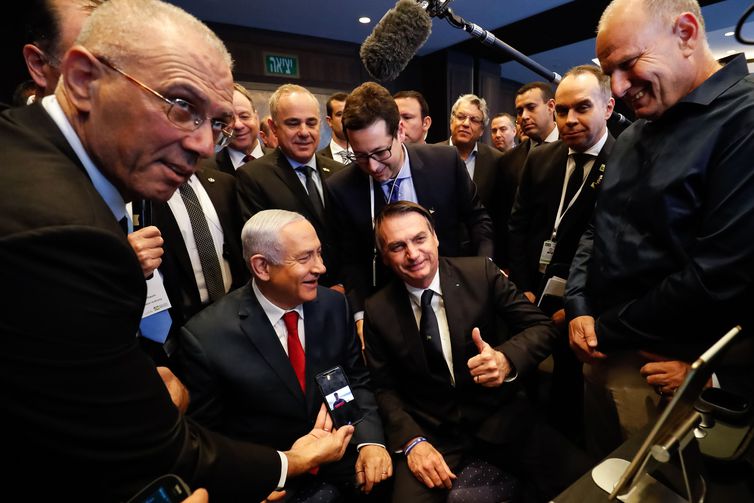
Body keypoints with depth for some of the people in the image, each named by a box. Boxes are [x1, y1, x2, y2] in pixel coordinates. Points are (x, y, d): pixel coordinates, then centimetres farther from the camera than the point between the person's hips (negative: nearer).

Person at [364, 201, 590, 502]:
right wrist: (412, 441, -14)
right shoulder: (377, 311, -5)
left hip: (499, 415, 1)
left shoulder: (481, 273, -8)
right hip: (429, 430, 0)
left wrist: (506, 359, -25)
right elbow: (385, 388, 1)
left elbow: (542, 327, -4)